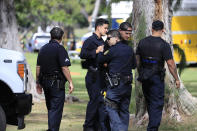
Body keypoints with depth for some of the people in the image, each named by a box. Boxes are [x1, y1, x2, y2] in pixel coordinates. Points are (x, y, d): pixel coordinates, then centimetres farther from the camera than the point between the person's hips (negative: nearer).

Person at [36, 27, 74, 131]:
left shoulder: (43, 49, 10)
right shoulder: (60, 49, -11)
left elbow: (38, 67, 13)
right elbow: (64, 68, -17)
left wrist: (38, 82, 20)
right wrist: (70, 82, -14)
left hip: (45, 82, 7)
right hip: (57, 83, -7)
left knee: (50, 108, 18)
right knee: (56, 109, -4)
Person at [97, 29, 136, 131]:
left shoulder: (113, 50, -12)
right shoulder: (129, 49, 11)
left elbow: (100, 60, -5)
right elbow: (133, 64, 20)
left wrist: (100, 51, 11)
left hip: (116, 84, -7)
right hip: (128, 84, 7)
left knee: (111, 108, -5)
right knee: (124, 110, 13)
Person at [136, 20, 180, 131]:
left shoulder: (142, 42, 3)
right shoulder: (164, 45, -13)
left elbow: (137, 60, 11)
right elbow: (171, 64, -14)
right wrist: (176, 79, -5)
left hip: (144, 77, 5)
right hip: (157, 78, -5)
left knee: (149, 102, 19)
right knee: (157, 105, -1)